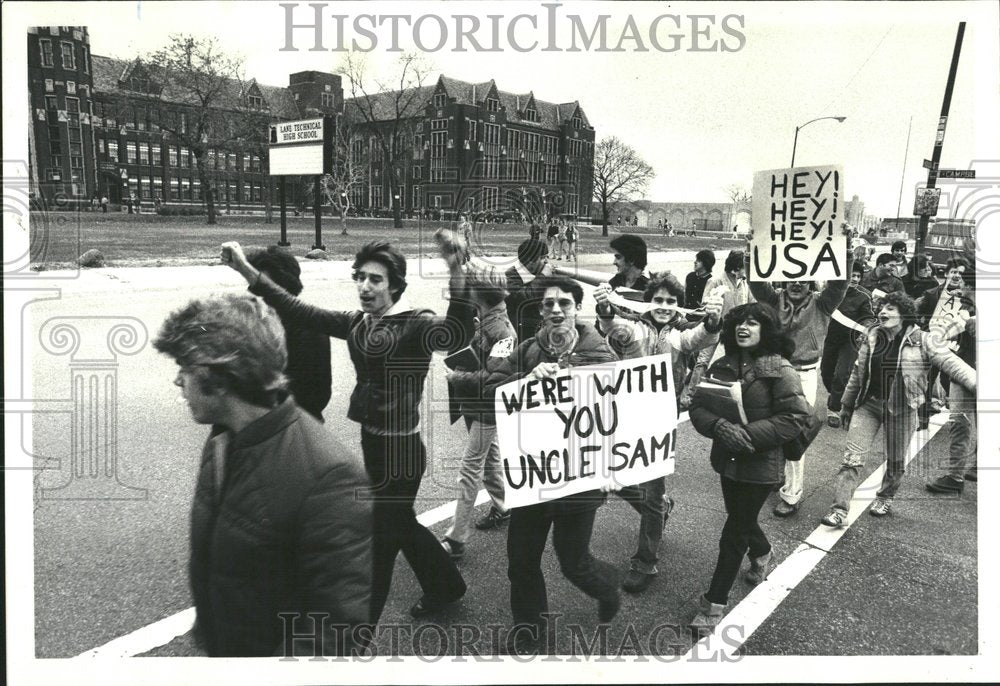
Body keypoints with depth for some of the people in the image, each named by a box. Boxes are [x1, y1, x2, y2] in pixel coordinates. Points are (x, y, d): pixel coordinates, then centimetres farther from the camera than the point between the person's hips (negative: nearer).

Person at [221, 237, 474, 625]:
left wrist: (457, 273, -50)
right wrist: (247, 272, -5)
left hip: (400, 450, -8)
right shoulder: (358, 323, 5)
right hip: (371, 444, 8)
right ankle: (445, 586, 50)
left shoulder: (415, 324, -17)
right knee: (401, 526, 25)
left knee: (378, 542, 6)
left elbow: (455, 336, -37)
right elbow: (302, 312, 1)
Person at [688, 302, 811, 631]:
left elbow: (794, 417, -19)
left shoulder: (779, 369, -15)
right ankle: (762, 554, 57)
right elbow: (698, 406, 0)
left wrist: (748, 435, -25)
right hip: (727, 459, 6)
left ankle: (714, 603, 12)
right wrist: (719, 426, -21)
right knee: (742, 519, 25)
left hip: (761, 465, -6)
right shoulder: (722, 365, 1)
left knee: (735, 532, 0)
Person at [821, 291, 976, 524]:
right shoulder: (871, 338, 2)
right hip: (868, 404, 2)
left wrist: (975, 383, -30)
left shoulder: (922, 341, -8)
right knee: (852, 458, -5)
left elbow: (951, 363, -15)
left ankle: (885, 498, 40)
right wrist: (847, 405, 15)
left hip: (901, 409, -2)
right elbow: (858, 373, 10)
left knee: (896, 461, 13)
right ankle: (839, 510, -3)